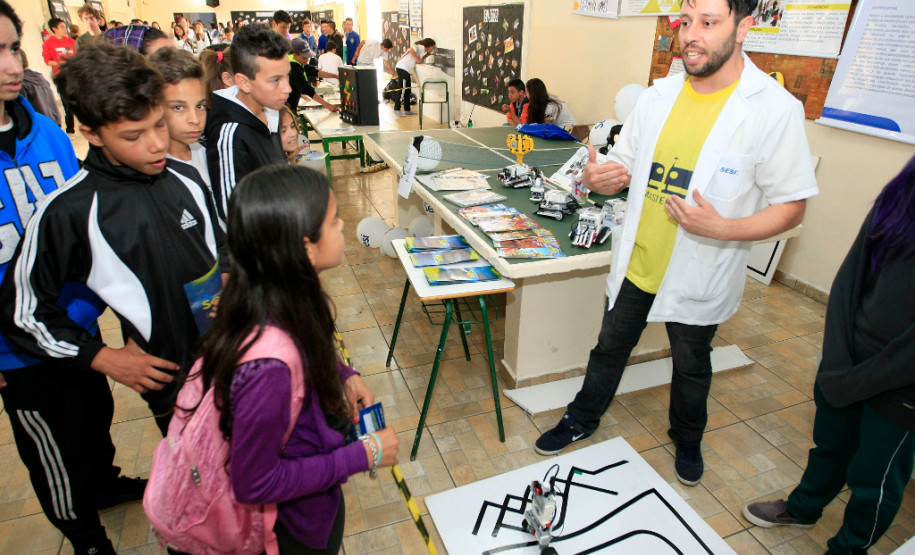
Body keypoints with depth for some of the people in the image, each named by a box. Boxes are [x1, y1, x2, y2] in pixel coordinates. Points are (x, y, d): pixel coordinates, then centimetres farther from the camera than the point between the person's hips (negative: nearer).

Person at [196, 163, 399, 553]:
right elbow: (254, 484, -29)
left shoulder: (281, 301, -17)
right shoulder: (270, 365, -42)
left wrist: (343, 375, -9)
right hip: (300, 523, -7)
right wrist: (365, 455, -25)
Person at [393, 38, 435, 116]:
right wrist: (418, 59, -17)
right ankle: (397, 109, -4)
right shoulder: (421, 47, -7)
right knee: (402, 90, -8)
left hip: (406, 69, 10)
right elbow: (411, 50, -23)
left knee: (408, 90, 11)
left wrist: (427, 55, 15)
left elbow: (419, 62, 18)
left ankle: (407, 110, 16)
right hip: (402, 68, -10)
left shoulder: (422, 50, 22)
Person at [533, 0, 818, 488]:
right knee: (610, 346, 19)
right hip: (636, 262, 4)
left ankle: (687, 439, 49)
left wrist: (723, 228, -29)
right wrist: (601, 178, -16)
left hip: (700, 274, -3)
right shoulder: (657, 96, -1)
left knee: (691, 364, 19)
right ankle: (581, 420, 43)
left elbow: (791, 207, -12)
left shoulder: (775, 110, -15)